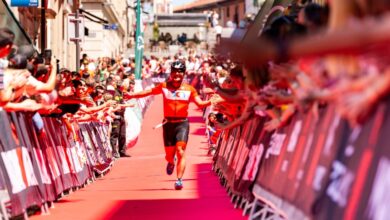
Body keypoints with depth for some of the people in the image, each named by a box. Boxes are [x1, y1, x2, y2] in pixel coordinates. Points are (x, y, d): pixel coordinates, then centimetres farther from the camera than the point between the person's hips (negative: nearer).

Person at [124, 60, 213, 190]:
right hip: (168, 123, 1)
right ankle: (171, 163, 44)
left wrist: (211, 101, -17)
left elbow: (200, 103, 1)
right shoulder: (164, 86, 5)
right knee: (169, 155, 6)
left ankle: (179, 180, -18)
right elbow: (149, 92, 9)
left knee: (180, 152, -18)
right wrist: (132, 95, 2)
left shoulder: (189, 89, 3)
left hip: (182, 123, -1)